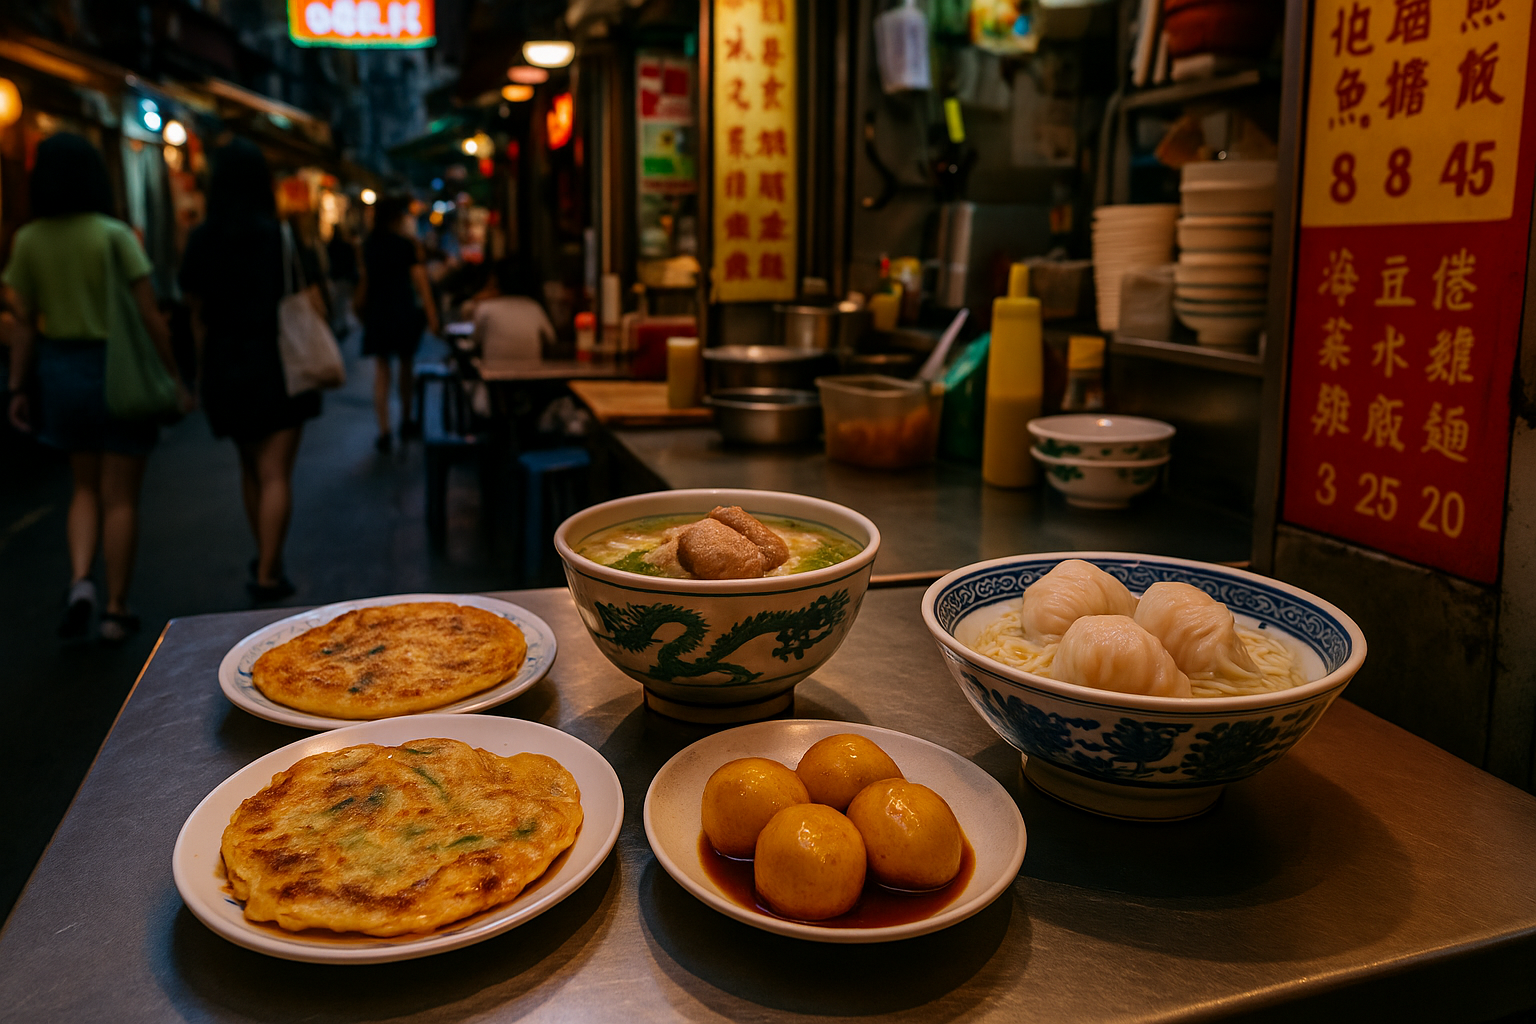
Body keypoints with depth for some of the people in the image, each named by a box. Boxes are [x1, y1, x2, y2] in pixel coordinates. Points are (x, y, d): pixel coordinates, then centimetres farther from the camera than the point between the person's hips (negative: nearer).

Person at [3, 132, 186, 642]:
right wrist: (174, 377, -4)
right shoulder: (113, 235, -11)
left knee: (86, 488, 20)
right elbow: (149, 315, -12)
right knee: (120, 497, 6)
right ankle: (116, 610, 12)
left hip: (60, 369, 4)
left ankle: (80, 581, 1)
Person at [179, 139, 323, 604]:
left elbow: (197, 315, 5)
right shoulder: (281, 236, -7)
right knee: (276, 474, -1)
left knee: (250, 468, 20)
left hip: (225, 368, 4)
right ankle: (268, 574, -4)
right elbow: (310, 307, -6)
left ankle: (264, 558, 31)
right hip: (277, 364, -4)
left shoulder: (201, 240, 1)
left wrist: (206, 372, 13)